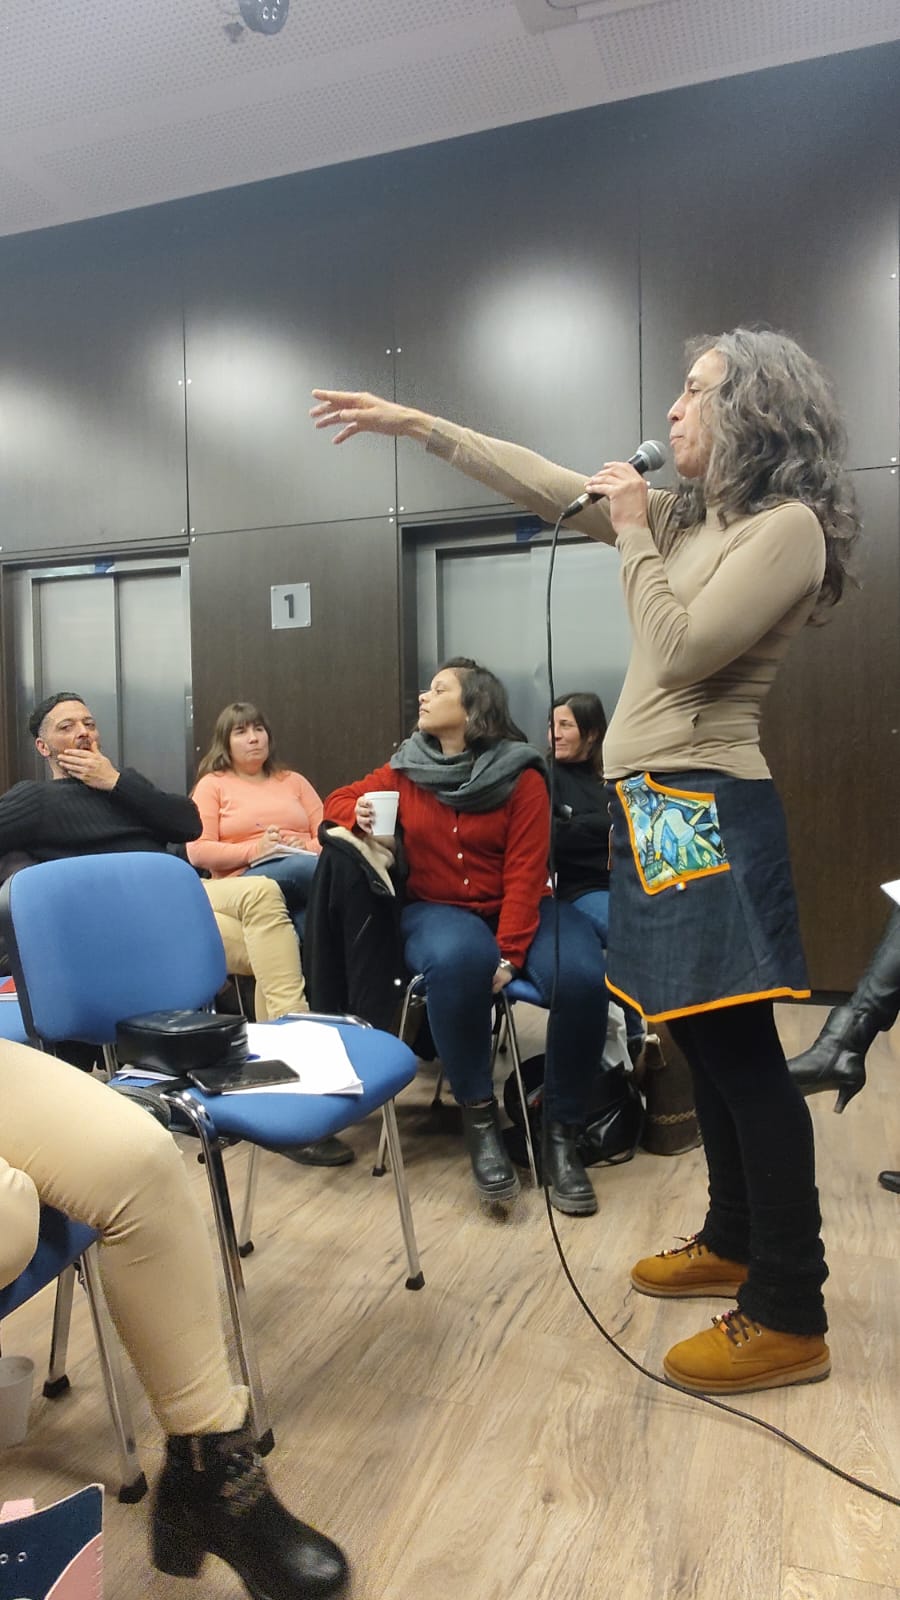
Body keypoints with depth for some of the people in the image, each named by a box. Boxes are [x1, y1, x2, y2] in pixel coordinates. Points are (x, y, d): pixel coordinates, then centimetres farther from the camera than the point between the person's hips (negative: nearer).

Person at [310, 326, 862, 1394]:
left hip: (704, 810, -9)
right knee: (703, 1040, 16)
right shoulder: (687, 514, 17)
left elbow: (681, 652, -17)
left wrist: (632, 534, -6)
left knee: (742, 1050, -5)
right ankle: (734, 1241, 32)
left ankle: (790, 1317, 8)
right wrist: (417, 424, 20)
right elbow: (548, 487, 19)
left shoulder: (787, 526, -7)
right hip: (651, 805, 9)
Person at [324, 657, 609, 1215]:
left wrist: (509, 955, -22)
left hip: (520, 908, 0)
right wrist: (359, 813, -9)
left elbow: (525, 874, -11)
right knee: (458, 961, -37)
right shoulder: (405, 770, 4)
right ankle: (480, 1116, -19)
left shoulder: (522, 776, -6)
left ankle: (561, 1132, -11)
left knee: (582, 978, -30)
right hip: (437, 909, 0)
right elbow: (339, 800, 17)